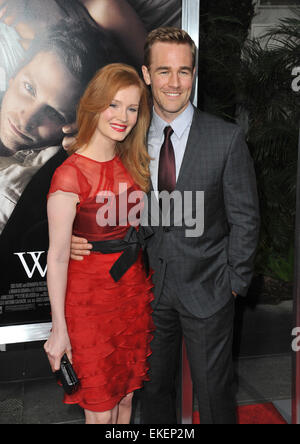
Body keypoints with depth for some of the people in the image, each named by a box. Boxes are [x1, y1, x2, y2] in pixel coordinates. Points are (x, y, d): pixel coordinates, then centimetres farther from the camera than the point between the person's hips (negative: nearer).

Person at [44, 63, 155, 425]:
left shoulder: (130, 163, 3)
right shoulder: (70, 175, -19)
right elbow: (57, 258, -17)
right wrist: (59, 330, -15)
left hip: (134, 288, 6)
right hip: (90, 297, -6)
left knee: (126, 396, 21)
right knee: (100, 411, 9)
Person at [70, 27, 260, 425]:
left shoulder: (227, 139, -11)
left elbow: (245, 219, -6)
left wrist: (235, 283, -5)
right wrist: (80, 237, -11)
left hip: (206, 288, -3)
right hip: (151, 287, 3)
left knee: (214, 391, 13)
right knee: (153, 386, 20)